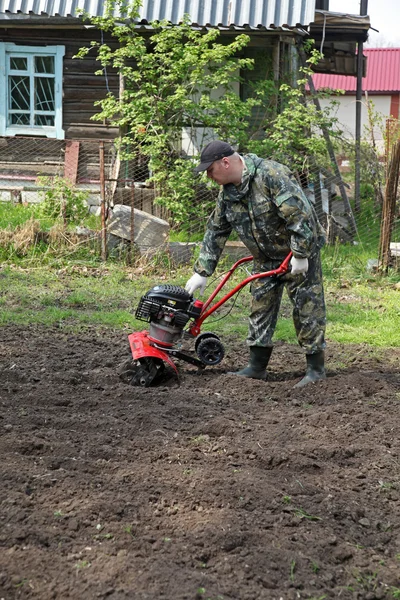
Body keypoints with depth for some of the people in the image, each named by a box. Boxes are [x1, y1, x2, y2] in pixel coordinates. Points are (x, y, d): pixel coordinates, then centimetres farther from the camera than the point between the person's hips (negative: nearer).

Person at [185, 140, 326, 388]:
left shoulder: (271, 175, -25)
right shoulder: (227, 193, 2)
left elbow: (299, 214, -28)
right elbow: (215, 232, 8)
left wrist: (301, 255, -26)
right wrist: (202, 272, 6)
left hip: (300, 250, -8)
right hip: (266, 257, 8)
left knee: (307, 307, -5)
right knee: (261, 307, 8)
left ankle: (316, 369, 3)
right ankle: (257, 367, 17)